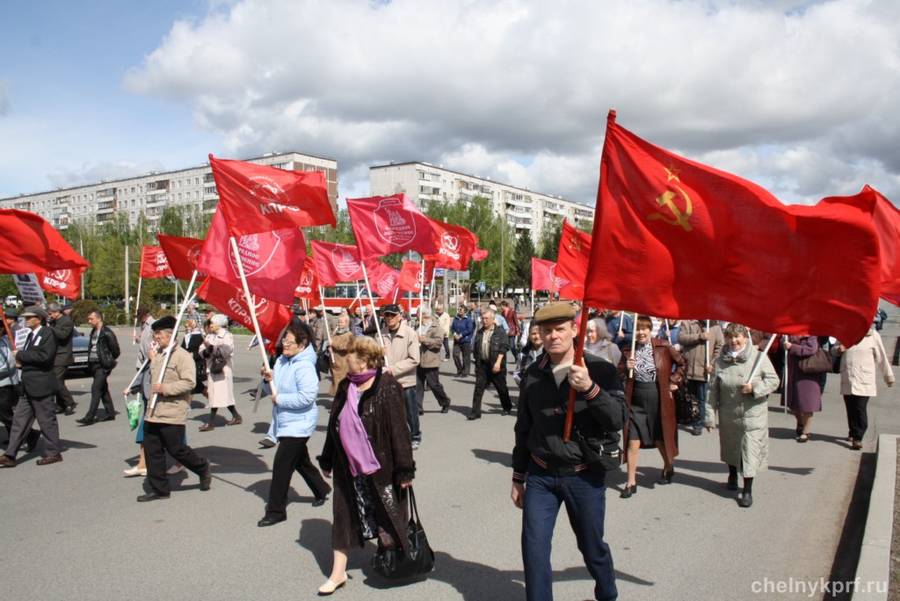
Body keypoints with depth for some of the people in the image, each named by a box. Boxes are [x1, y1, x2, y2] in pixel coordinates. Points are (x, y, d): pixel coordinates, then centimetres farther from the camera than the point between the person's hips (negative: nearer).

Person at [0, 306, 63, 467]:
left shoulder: (48, 333, -11)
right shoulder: (31, 335, 17)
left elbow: (44, 356, -23)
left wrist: (20, 355, -14)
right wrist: (20, 362, 5)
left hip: (42, 386, -9)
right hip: (28, 386, 9)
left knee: (46, 420, 0)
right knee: (19, 419, 8)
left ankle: (53, 453, 10)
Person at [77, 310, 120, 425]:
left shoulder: (107, 333, -13)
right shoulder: (93, 332, 13)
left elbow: (115, 350, -11)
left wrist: (109, 361, -1)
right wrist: (89, 363, 13)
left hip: (102, 366, -9)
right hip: (94, 364, 9)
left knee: (96, 389, -11)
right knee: (103, 390, 14)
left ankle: (89, 417, -12)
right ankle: (110, 413, 22)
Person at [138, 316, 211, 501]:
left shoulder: (182, 356, -13)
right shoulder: (157, 355, 15)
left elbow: (189, 382, -22)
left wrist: (165, 388, -22)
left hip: (172, 414, -9)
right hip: (153, 412, 9)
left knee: (176, 449, -1)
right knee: (152, 450, 8)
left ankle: (203, 468, 24)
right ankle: (159, 489, 17)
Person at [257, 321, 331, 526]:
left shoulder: (304, 367, -22)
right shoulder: (281, 361, 7)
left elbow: (306, 397, -30)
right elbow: (277, 390, 18)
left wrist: (280, 399, -22)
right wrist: (270, 379, -4)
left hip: (298, 424, -10)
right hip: (285, 422, 10)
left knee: (281, 466, -7)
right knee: (300, 461, 23)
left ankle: (276, 511, 4)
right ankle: (321, 490, 42)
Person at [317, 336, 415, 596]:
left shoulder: (388, 389, -16)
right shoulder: (345, 388, 5)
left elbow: (399, 430, -17)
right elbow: (334, 425, 12)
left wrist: (404, 469, -17)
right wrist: (327, 460, 16)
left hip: (380, 469, -6)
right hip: (349, 468, 6)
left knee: (387, 517, 10)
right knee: (344, 516, 12)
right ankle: (338, 572, 25)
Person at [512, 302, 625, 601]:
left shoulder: (600, 370, -9)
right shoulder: (533, 374, 0)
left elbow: (618, 419, -17)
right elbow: (523, 428, 9)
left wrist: (590, 388, -33)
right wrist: (518, 477, 13)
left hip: (585, 476, -2)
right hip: (540, 475, 2)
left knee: (592, 546, 16)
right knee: (534, 551, -1)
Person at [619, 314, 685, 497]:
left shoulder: (663, 347, -5)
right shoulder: (628, 351, 1)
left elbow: (681, 363, 7)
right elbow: (619, 375, 6)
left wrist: (673, 381, 3)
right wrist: (626, 368, -13)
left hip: (659, 400, -1)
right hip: (636, 401, 1)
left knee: (661, 439, 14)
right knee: (633, 442, -3)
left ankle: (668, 467, 44)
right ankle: (631, 482, 7)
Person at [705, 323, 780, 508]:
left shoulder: (758, 357, -9)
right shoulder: (720, 361, -3)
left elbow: (773, 380, -3)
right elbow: (712, 390, -2)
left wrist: (755, 387, -21)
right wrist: (710, 415, -4)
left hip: (753, 414, -3)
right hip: (728, 415, 3)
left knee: (750, 451, -3)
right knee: (730, 447, 20)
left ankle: (747, 490, 9)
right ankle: (732, 474, 47)